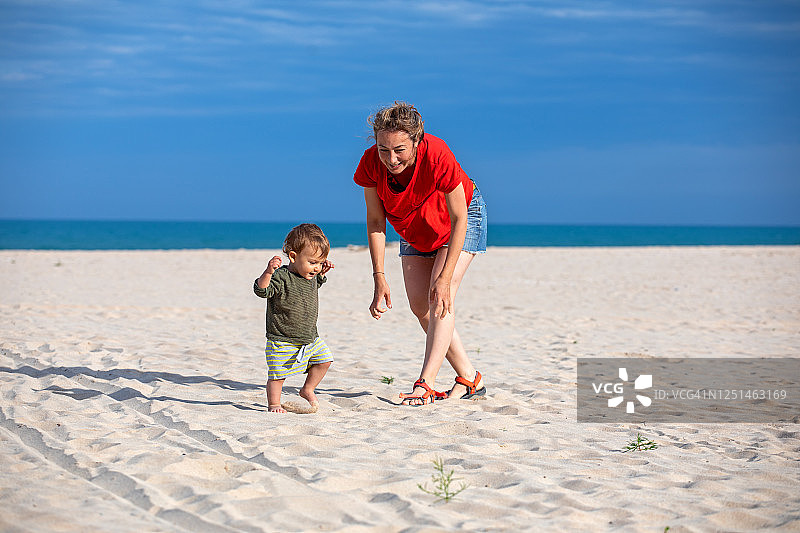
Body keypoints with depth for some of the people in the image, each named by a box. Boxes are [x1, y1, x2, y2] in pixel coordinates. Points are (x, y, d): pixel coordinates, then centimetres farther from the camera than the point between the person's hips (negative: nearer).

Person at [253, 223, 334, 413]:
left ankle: (308, 390, 27)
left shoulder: (312, 277, 5)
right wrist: (268, 272, -47)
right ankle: (274, 404, 13)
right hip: (282, 341, -7)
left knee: (324, 359, 11)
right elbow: (261, 290, -32)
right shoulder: (282, 277, -21)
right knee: (277, 373, -4)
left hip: (310, 339, 7)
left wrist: (322, 273, 12)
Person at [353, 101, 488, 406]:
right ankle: (470, 379, 11)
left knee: (440, 299, -19)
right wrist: (379, 278, -20)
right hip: (414, 230, 5)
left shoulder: (437, 157, -40)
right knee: (419, 304, 0)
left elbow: (459, 220, -30)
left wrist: (445, 278, -31)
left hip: (462, 218, -5)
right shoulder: (371, 164, -28)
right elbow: (375, 222, -15)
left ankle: (425, 385, -21)